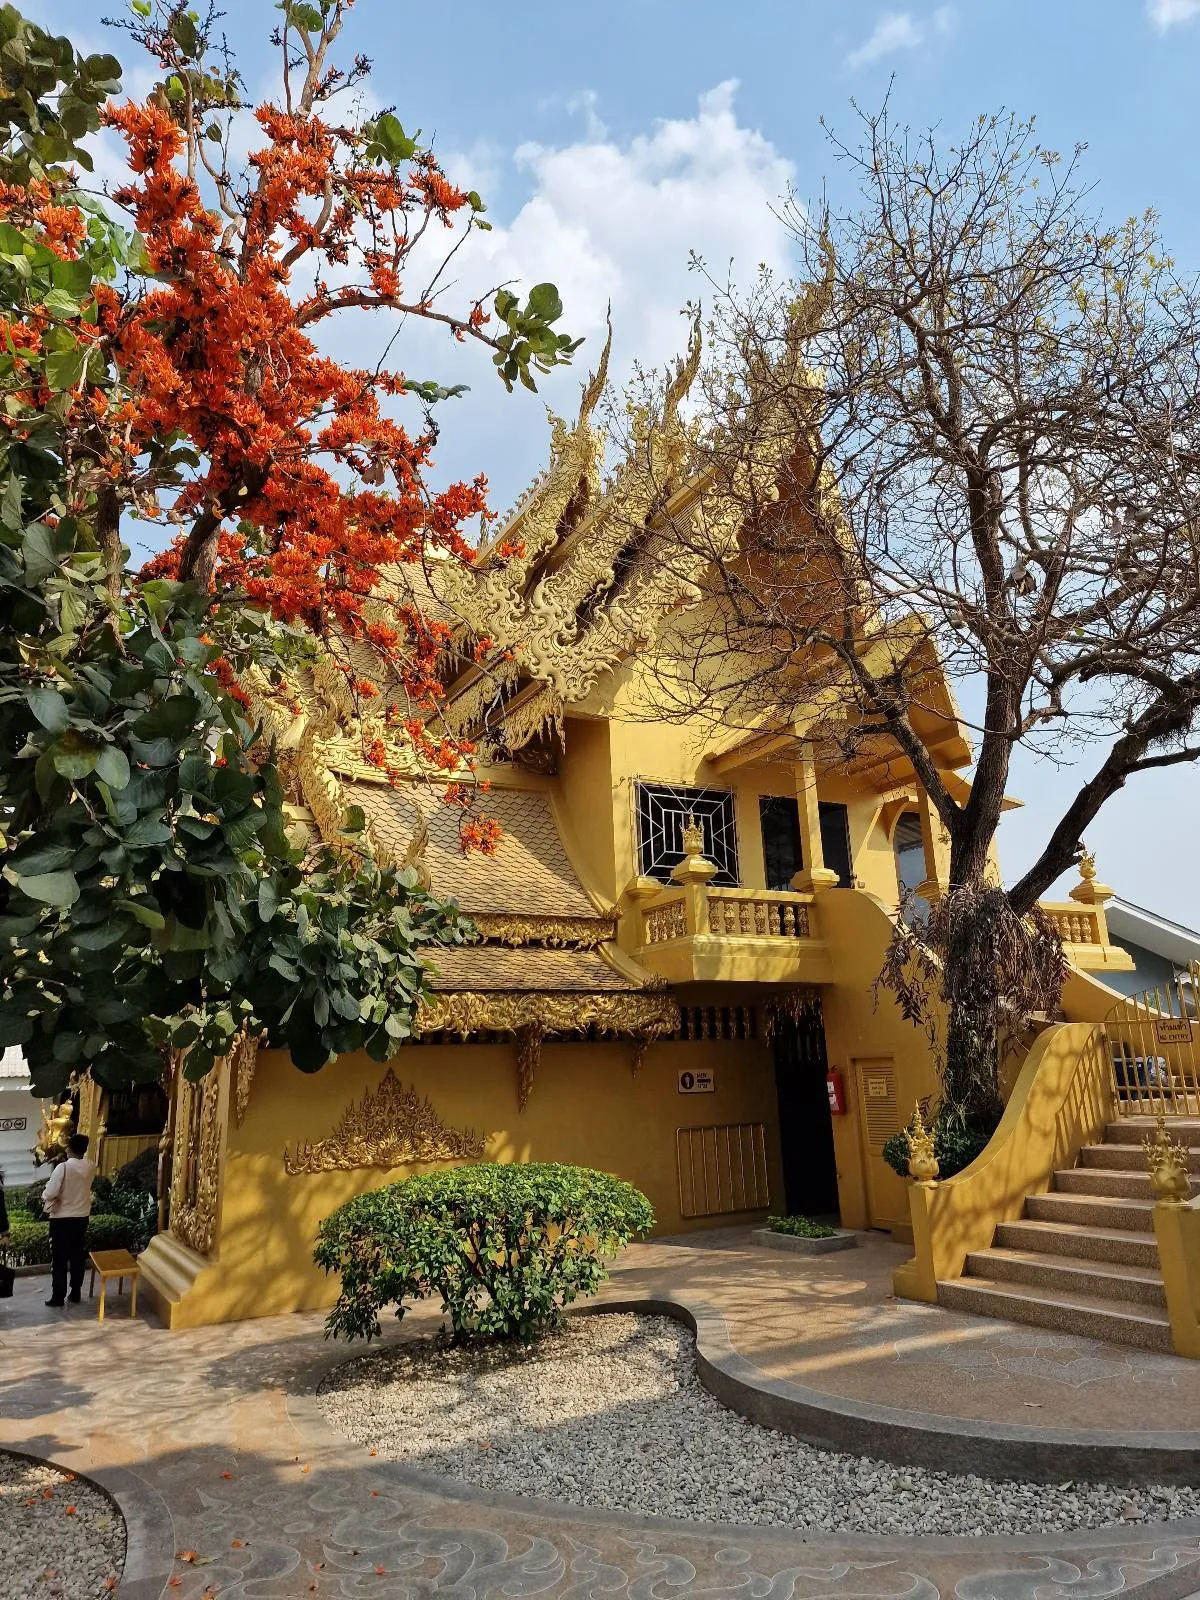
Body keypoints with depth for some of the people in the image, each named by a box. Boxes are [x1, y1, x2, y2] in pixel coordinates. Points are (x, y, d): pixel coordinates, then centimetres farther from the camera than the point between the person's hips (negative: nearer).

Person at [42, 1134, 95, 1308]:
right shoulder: (91, 1167, -3)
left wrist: (45, 1197, 0)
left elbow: (50, 1194, -20)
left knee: (59, 1259, 7)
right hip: (82, 1217, 5)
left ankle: (58, 1297, 13)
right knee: (77, 1256, 15)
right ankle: (76, 1294, 22)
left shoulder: (63, 1167, -21)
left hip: (61, 1219, -5)